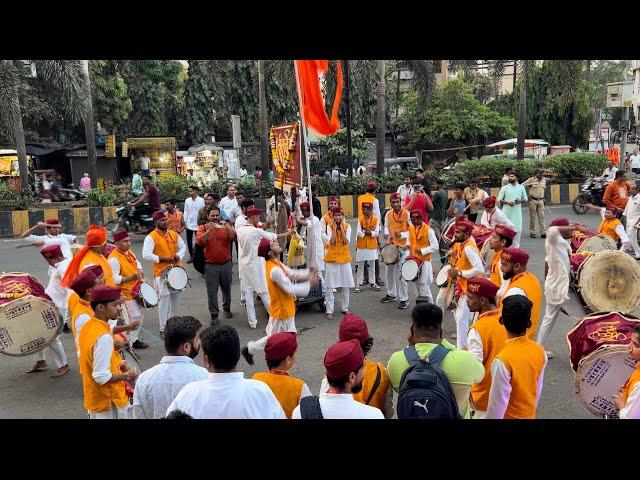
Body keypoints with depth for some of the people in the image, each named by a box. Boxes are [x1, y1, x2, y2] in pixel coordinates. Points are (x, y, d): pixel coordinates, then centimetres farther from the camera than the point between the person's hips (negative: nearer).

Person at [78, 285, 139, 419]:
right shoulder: (104, 337, -28)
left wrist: (118, 364, 6)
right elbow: (102, 377, -28)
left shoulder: (86, 327, 0)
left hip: (93, 397, 9)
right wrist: (126, 375, -13)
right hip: (109, 402, -9)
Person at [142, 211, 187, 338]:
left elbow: (183, 247, 18)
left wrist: (179, 256, -3)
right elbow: (146, 255, -20)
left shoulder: (174, 234, 8)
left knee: (176, 299, 16)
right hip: (161, 274, -6)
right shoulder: (151, 237, -11)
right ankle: (163, 329, 5)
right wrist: (164, 259, -21)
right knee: (164, 301, -6)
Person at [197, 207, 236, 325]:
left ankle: (227, 308, 37)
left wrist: (229, 228, -29)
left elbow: (233, 238, -11)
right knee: (212, 292, 1)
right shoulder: (203, 228, -1)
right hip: (210, 265, -2)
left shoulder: (226, 227, 5)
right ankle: (214, 315, 12)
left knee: (226, 289, 16)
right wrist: (209, 230, -30)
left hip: (226, 264, 2)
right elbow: (200, 241, -17)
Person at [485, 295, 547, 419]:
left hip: (510, 416, -5)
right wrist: (530, 408, 18)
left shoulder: (503, 360, -32)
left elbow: (498, 403, -23)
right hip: (530, 414, 6)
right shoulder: (539, 351, -12)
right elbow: (538, 390, 3)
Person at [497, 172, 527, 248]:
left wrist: (520, 201, -7)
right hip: (506, 211, -1)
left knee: (517, 229, 2)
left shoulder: (521, 187, 9)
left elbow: (525, 198, 14)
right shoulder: (504, 188, 4)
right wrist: (507, 202, -15)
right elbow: (499, 199, 2)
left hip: (517, 211, 2)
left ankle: (516, 246, 14)